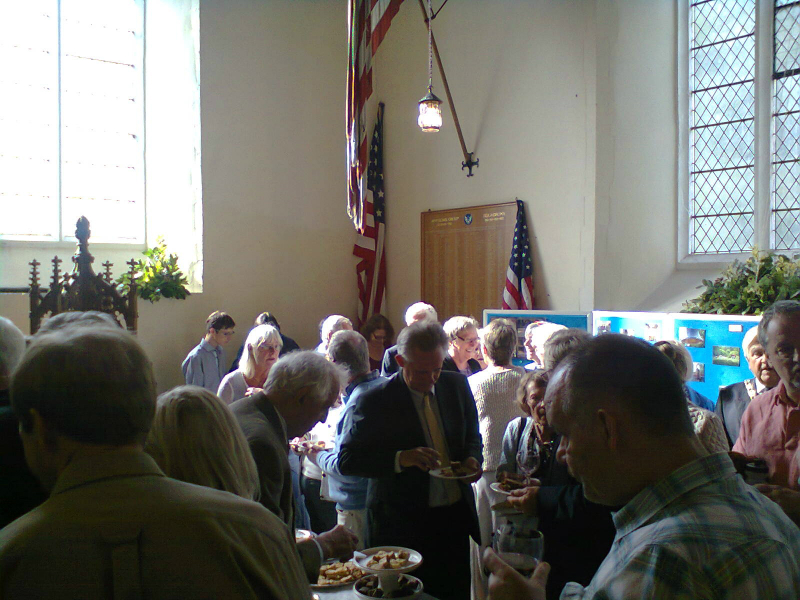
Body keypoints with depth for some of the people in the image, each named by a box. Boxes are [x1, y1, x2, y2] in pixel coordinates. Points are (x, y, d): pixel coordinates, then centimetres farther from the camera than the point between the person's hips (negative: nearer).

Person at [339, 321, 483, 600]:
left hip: (456, 517, 4)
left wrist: (472, 459, -8)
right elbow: (347, 461, -13)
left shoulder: (457, 385, 1)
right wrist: (401, 458, -26)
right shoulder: (376, 400, -13)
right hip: (403, 524, -4)